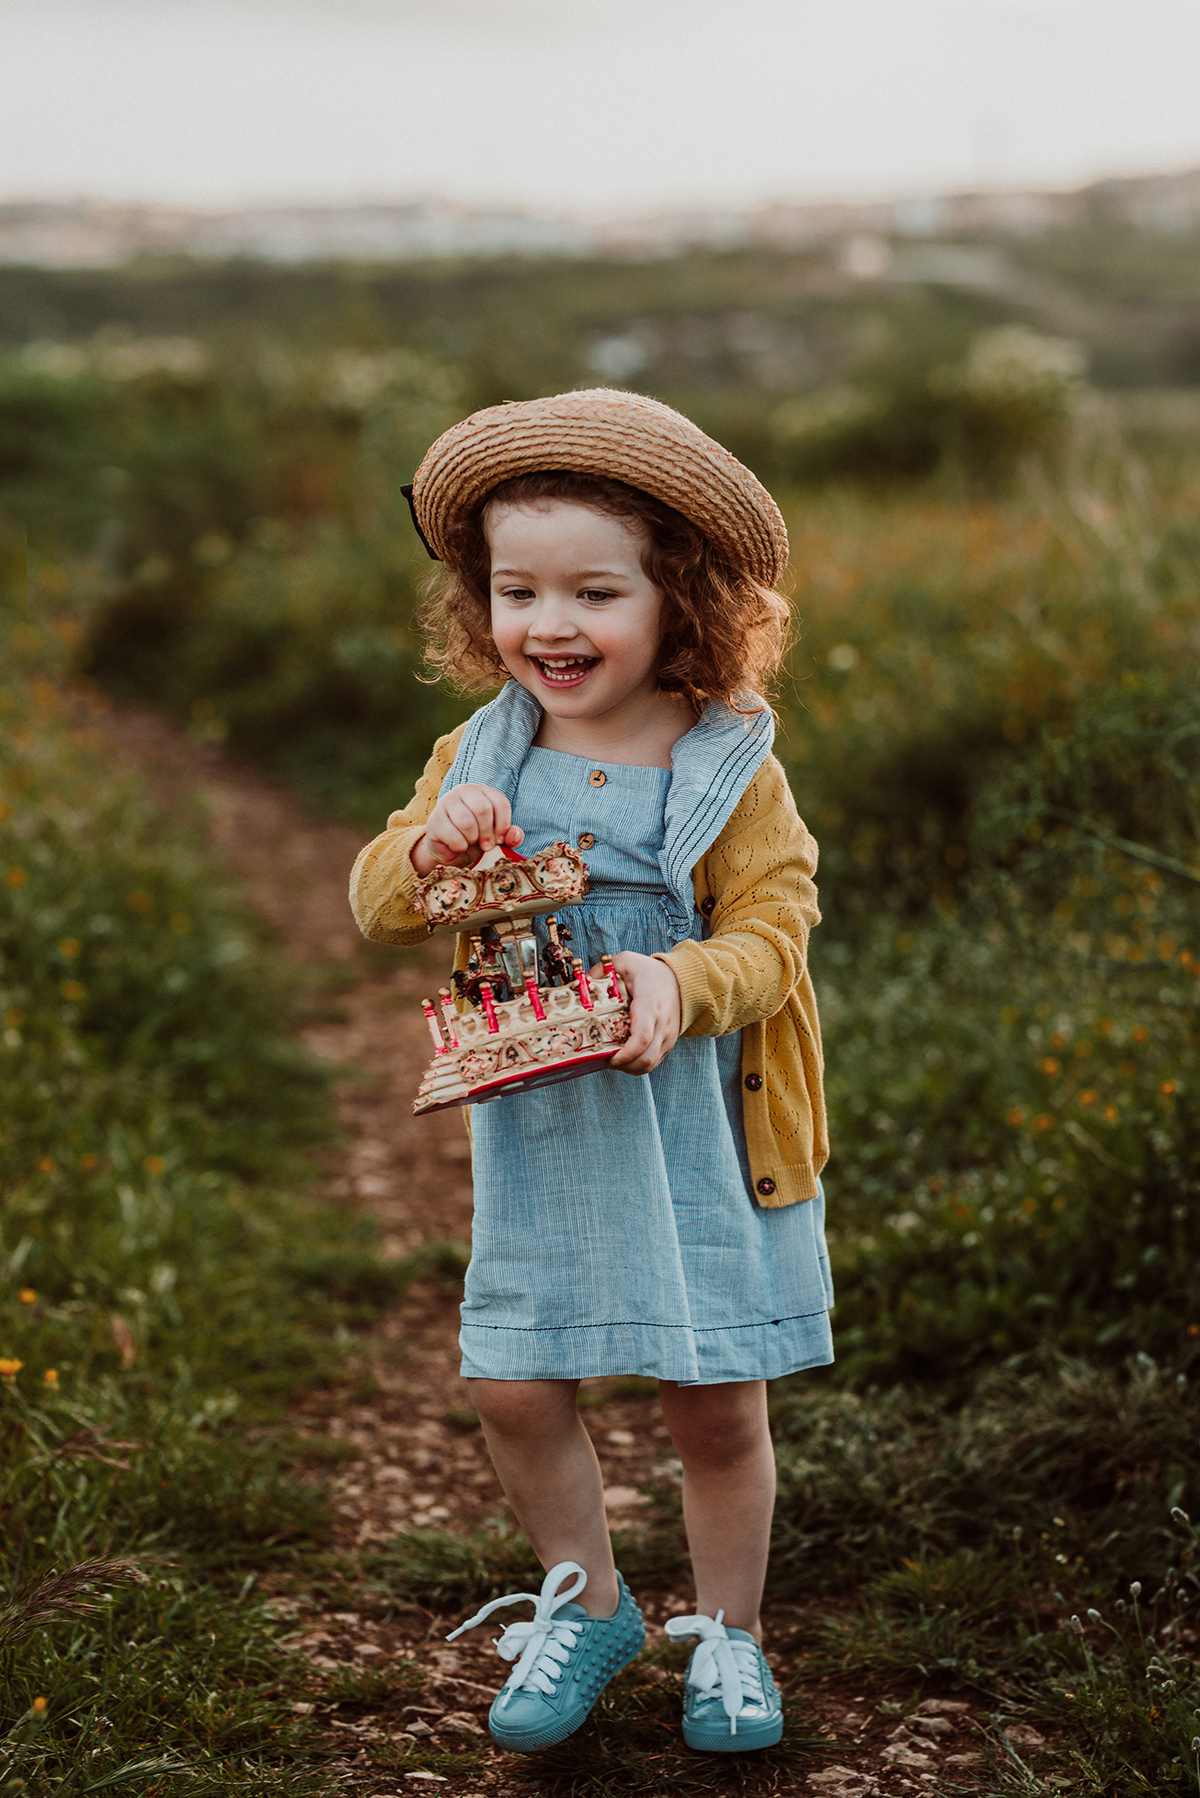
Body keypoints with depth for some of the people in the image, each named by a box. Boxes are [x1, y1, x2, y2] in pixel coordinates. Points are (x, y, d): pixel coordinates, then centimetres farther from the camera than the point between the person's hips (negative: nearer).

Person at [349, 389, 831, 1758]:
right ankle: (584, 1605, 30)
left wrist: (684, 986, -32)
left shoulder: (732, 770, -9)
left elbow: (770, 931, -12)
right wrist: (431, 845, -21)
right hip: (540, 1134, 3)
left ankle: (726, 1631, 30)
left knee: (717, 1404, 6)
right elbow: (378, 904, 2)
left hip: (698, 1135, -2)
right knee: (515, 1387, 4)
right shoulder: (480, 758, 0)